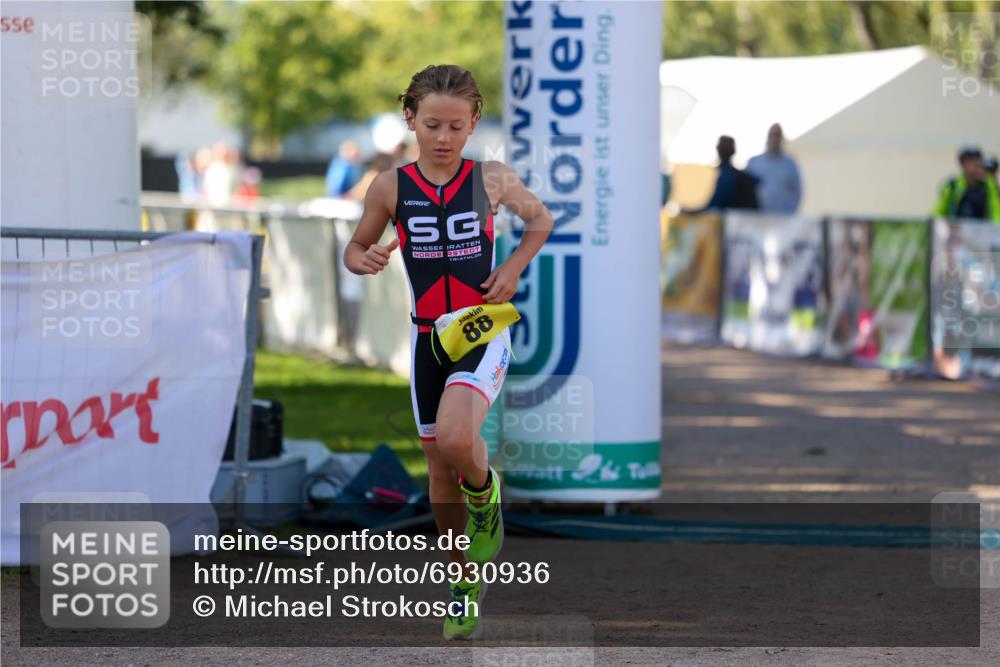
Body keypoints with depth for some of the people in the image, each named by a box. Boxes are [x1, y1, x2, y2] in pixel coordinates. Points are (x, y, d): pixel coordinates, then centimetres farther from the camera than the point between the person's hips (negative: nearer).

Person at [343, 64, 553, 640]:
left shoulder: (492, 181, -5)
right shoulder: (392, 187, -4)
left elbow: (541, 218, 14)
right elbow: (355, 249, 8)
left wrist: (514, 267, -2)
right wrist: (367, 260, -15)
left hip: (484, 332, -3)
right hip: (429, 337, 3)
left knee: (455, 439, -29)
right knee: (441, 469, 10)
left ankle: (485, 492, 6)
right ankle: (467, 582, 28)